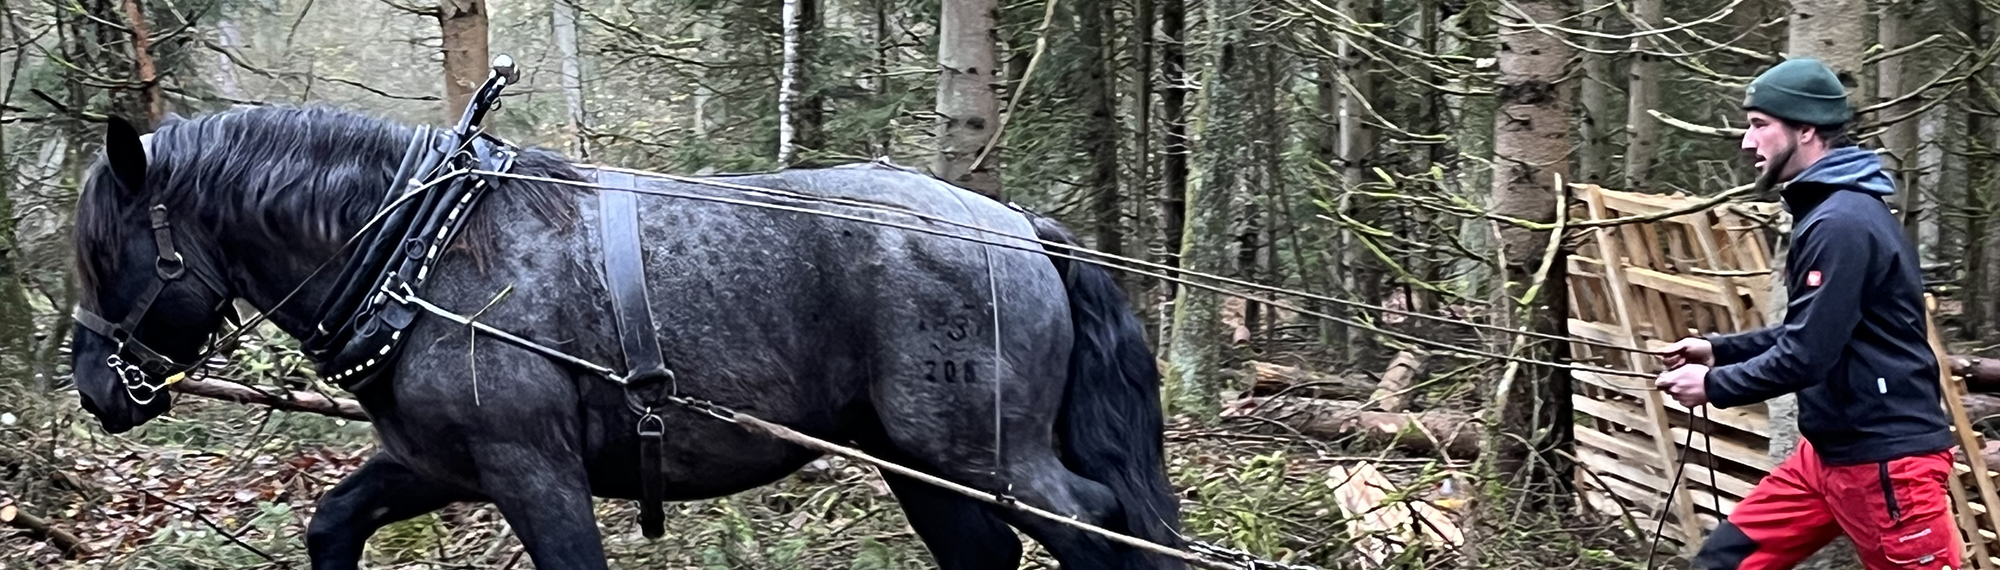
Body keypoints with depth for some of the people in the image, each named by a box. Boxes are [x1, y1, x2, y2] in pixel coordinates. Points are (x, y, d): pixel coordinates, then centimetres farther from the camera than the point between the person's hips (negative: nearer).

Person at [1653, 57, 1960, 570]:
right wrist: (1718, 349, 12)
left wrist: (1714, 385, -10)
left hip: (1887, 462, -10)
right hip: (1830, 451, 10)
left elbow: (1806, 355, -23)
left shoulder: (1843, 224, -21)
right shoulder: (1826, 211, 12)